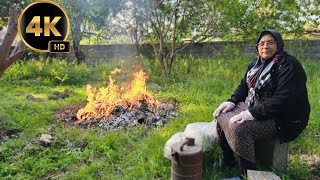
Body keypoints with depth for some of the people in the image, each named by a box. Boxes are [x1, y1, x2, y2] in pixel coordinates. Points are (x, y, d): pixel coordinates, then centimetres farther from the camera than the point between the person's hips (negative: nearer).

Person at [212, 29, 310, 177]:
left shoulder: (289, 66, -17)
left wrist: (253, 113, -31)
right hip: (254, 106, 9)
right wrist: (232, 101, -3)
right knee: (222, 115, 1)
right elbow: (244, 86, 16)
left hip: (281, 118, -9)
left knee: (238, 128, -29)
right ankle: (228, 160, 14)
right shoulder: (256, 63, 9)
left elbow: (283, 99, -27)